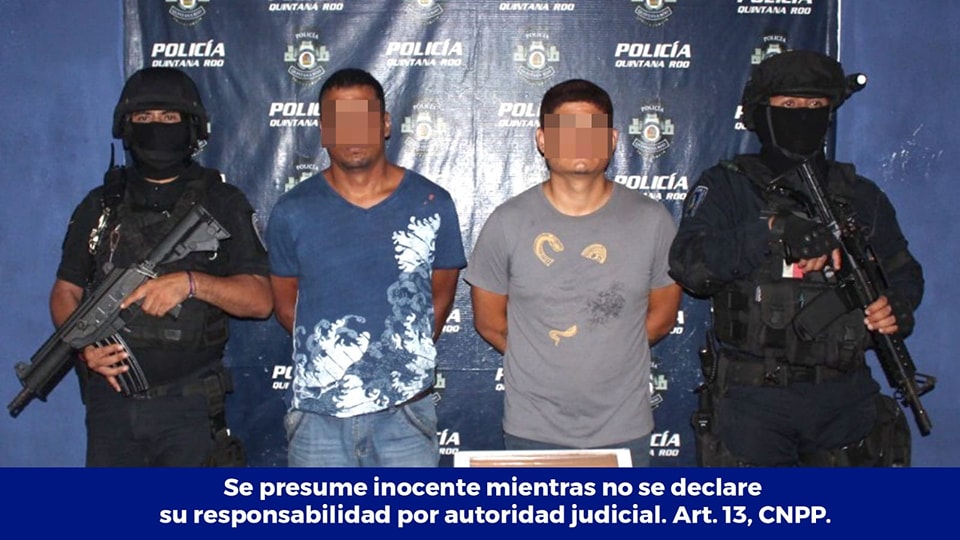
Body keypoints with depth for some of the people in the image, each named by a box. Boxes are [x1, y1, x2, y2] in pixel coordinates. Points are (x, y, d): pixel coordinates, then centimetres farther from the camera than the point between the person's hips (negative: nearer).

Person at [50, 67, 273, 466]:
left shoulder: (222, 203, 0)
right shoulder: (101, 205, 9)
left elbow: (260, 300, -7)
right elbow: (65, 292, 11)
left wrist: (191, 282, -23)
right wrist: (85, 344, -10)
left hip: (189, 403, -3)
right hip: (111, 399, 3)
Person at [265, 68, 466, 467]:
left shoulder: (432, 205, -2)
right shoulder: (292, 212, -1)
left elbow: (441, 295, 8)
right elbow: (285, 304, 9)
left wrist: (405, 356, 5)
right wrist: (328, 354, 7)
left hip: (405, 410, 0)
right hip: (318, 414, 1)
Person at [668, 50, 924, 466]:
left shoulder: (860, 196, 11)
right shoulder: (725, 186, 0)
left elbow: (903, 270, 19)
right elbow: (689, 264, -15)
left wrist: (898, 304, -4)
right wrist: (772, 228, -27)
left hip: (844, 397, 4)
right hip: (752, 398, -3)